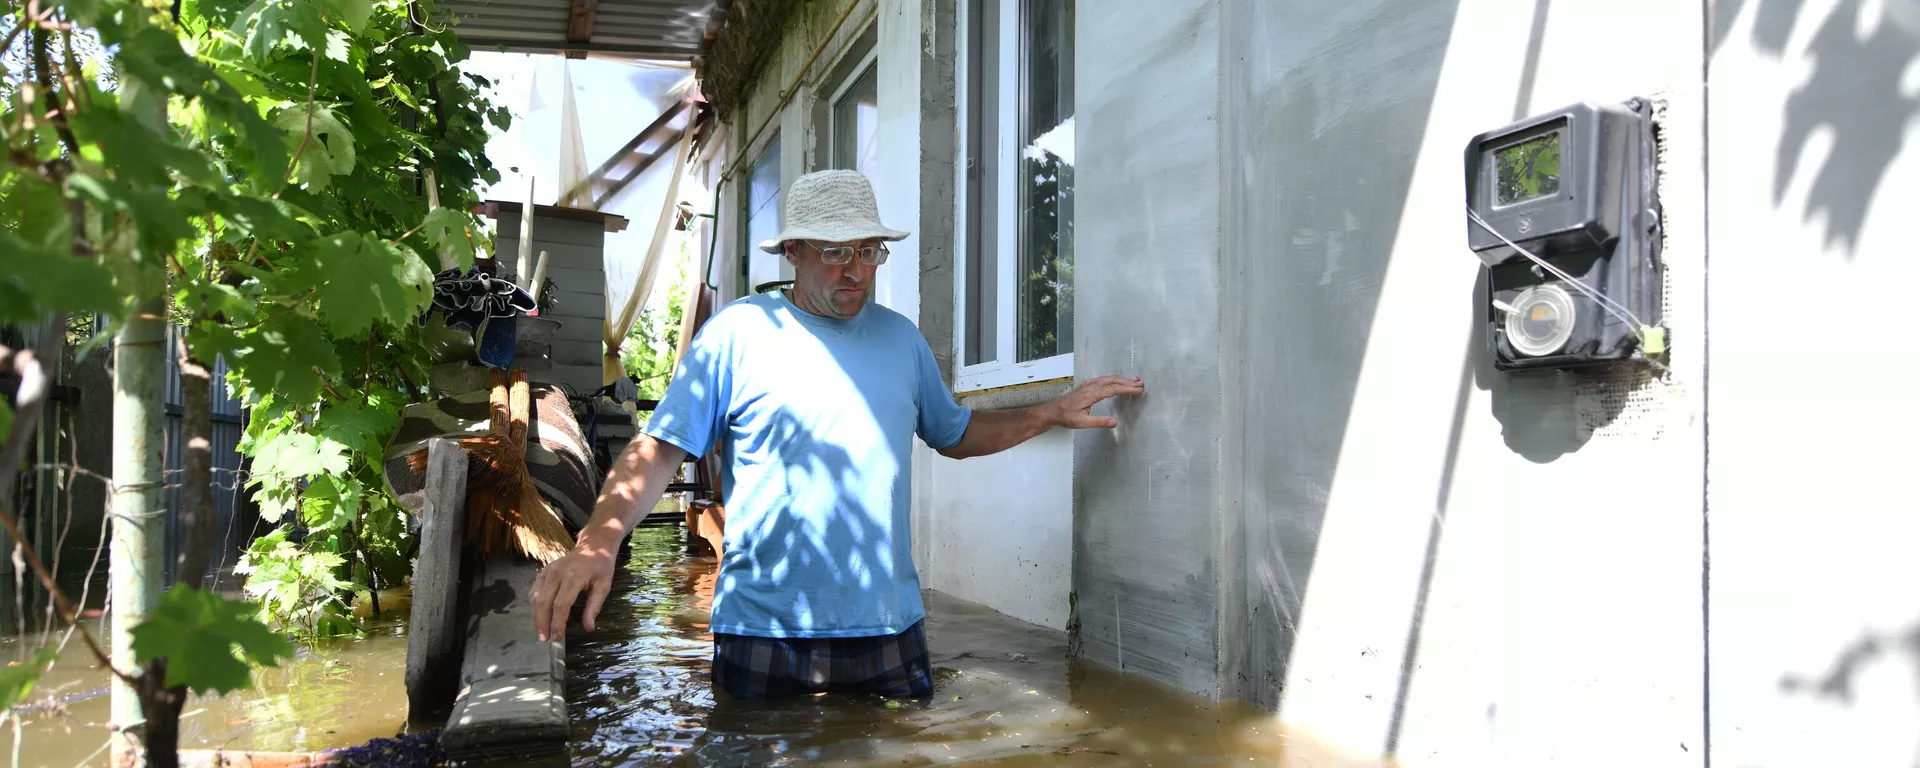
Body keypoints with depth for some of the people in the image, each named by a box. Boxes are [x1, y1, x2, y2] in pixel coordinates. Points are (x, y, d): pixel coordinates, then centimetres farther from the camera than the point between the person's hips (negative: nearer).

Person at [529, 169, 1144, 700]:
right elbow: (659, 451, -8)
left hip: (890, 631, 4)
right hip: (763, 639, -4)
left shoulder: (902, 338, 10)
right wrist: (598, 542, -25)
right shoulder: (737, 333, -4)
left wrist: (1054, 413, 14)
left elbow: (955, 435, 23)